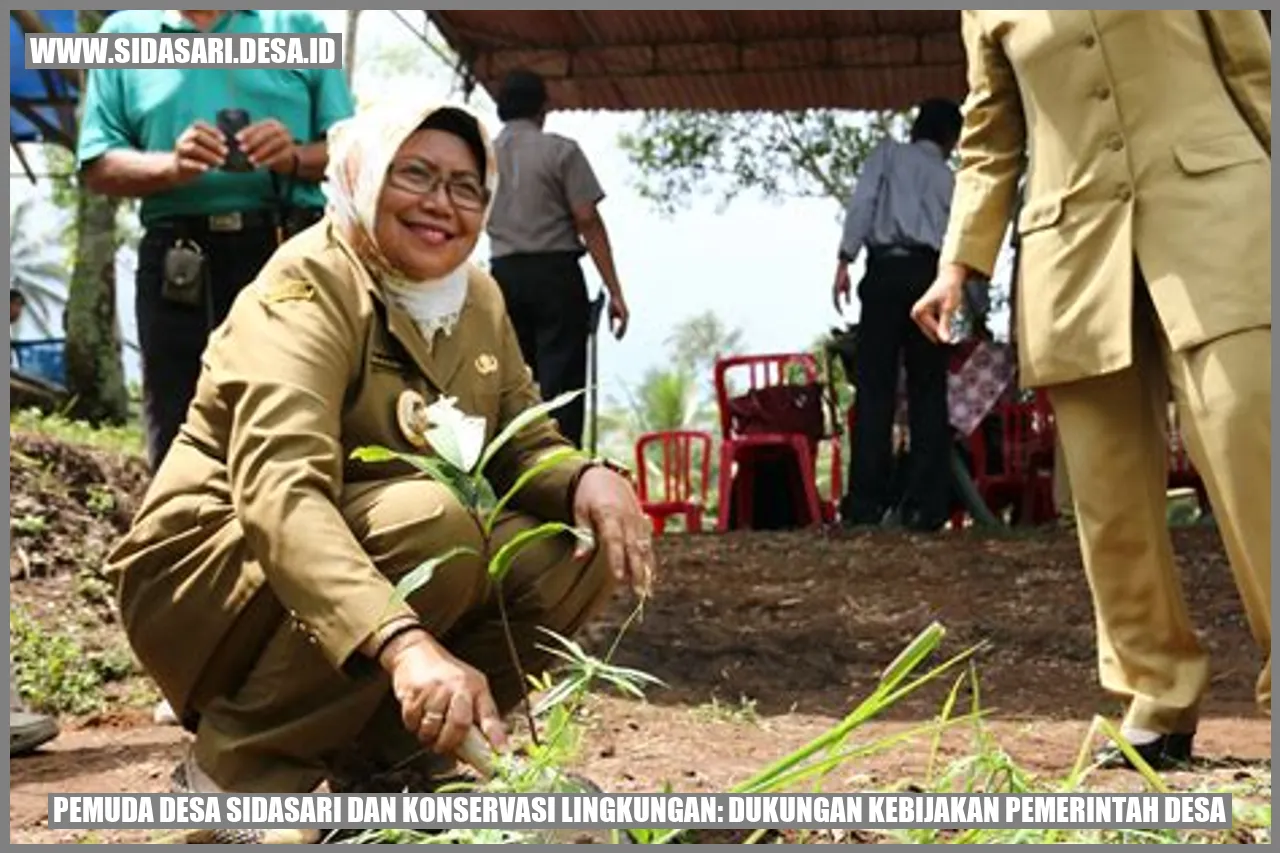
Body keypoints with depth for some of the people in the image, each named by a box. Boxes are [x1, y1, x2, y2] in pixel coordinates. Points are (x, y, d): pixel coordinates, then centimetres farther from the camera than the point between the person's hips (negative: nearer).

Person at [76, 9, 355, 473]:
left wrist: (295, 156, -12)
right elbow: (97, 165, 7)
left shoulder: (299, 25, 12)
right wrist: (172, 166, -12)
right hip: (177, 263, 1)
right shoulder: (124, 32, 14)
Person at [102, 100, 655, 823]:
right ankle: (239, 768, -16)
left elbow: (523, 446, 5)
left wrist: (585, 477, -22)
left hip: (391, 564, 7)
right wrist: (407, 645, -51)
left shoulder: (478, 298, 3)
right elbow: (278, 490, -36)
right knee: (433, 522, -32)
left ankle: (386, 752, -1)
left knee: (577, 553, -10)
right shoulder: (308, 287, -20)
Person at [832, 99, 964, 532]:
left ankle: (866, 502, -11)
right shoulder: (950, 180, 23)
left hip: (888, 270, -2)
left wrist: (845, 260, -6)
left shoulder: (889, 152, 16)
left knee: (875, 388, -5)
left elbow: (863, 202, -2)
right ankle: (926, 505, -1)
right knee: (929, 392, 3)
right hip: (931, 276, 2)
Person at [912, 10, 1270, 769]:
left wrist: (1272, 195, 2)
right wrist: (959, 263, 7)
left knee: (1248, 449, -14)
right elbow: (990, 143, 18)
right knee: (1111, 496, -2)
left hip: (1212, 208, -2)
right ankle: (1160, 704, 7)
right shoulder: (988, 11, 17)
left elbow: (1253, 67, 11)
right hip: (1075, 247, 2)